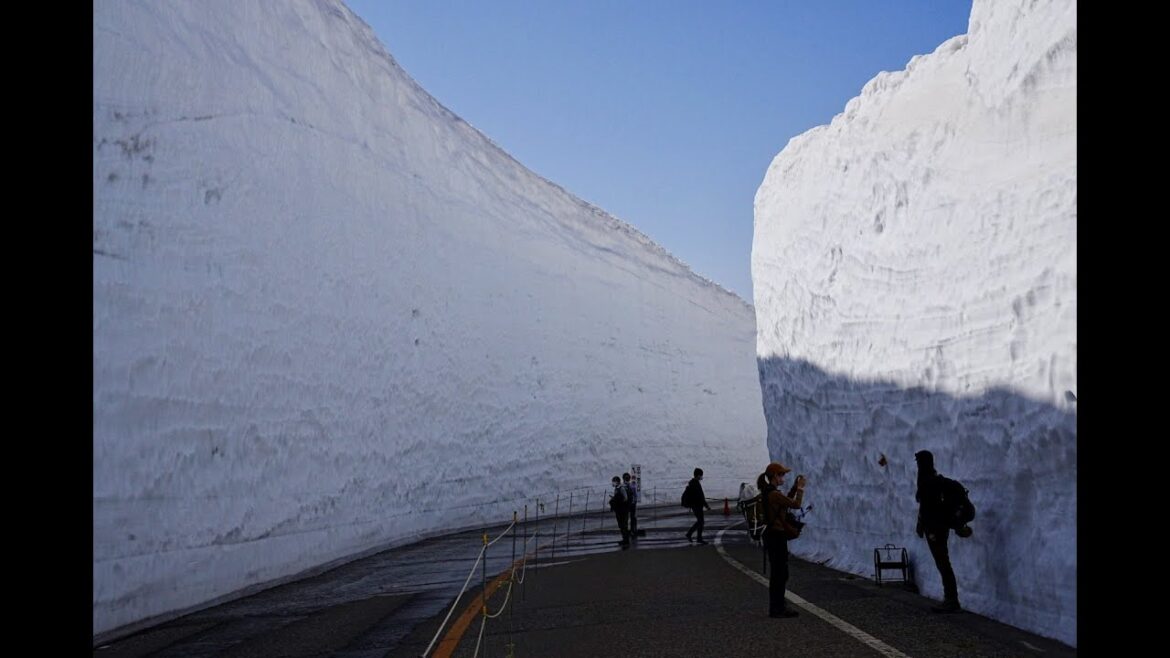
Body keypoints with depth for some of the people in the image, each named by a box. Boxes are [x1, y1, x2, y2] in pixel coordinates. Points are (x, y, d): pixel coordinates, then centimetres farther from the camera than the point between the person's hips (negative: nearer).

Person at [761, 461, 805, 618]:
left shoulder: (768, 492, 11)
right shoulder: (774, 494, -20)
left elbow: (786, 501, 25)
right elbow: (796, 504, -16)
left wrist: (795, 487, 17)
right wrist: (800, 488, -3)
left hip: (774, 535, 10)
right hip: (777, 536, -10)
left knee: (780, 573, 17)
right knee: (780, 573, -2)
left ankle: (778, 606, 25)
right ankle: (777, 608, 4)